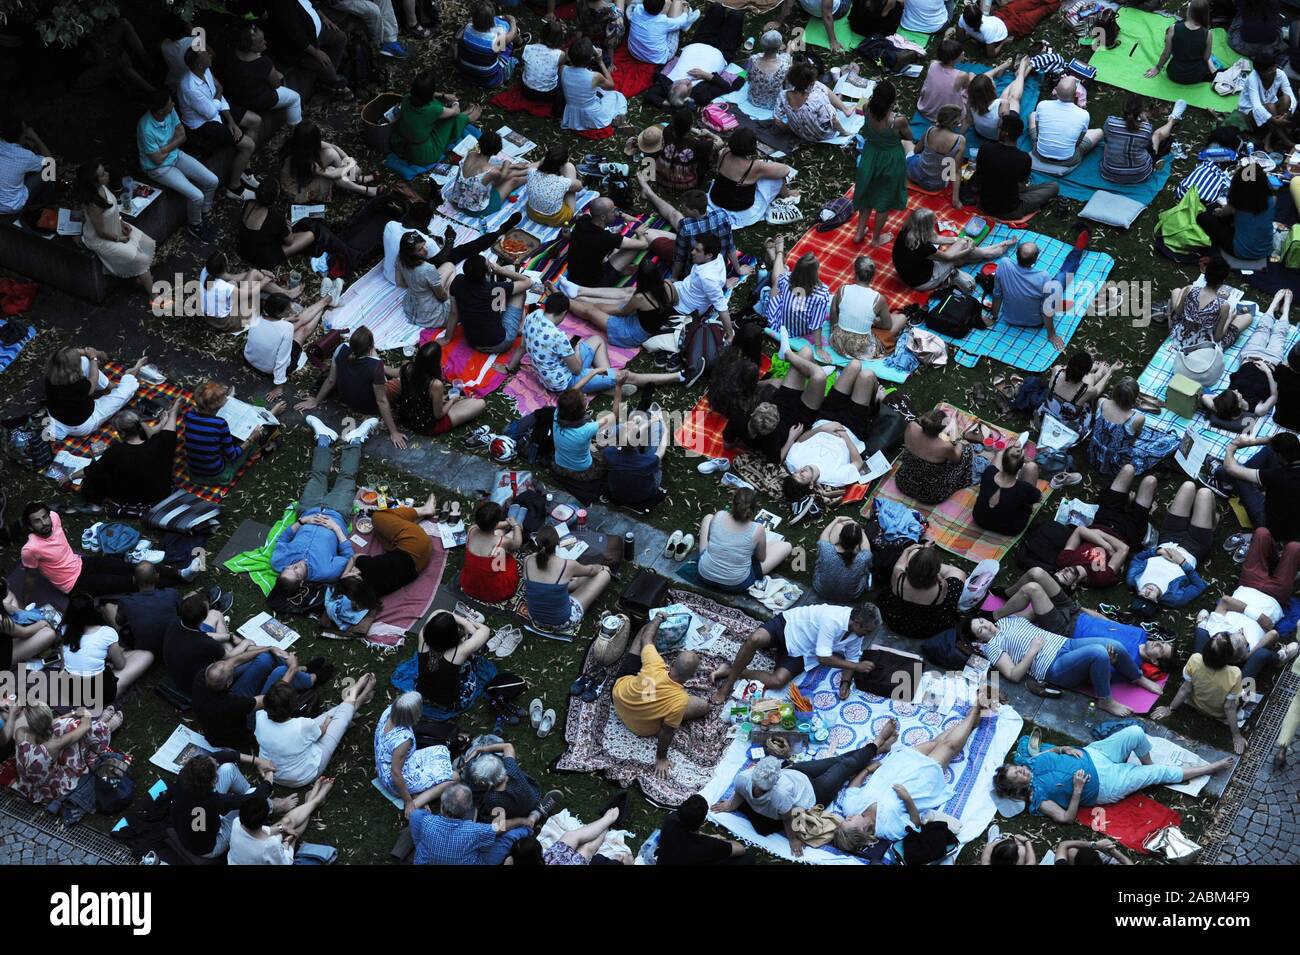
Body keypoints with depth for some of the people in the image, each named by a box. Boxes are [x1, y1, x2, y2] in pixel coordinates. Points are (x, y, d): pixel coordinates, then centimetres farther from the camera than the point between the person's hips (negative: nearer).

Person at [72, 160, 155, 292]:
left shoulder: (101, 187, -14)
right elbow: (101, 232, -25)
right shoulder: (92, 204, -38)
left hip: (115, 227, 8)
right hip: (101, 240, -8)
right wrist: (119, 239, -10)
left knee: (148, 244, 5)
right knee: (139, 259, -9)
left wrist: (121, 222, -1)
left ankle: (142, 277, 25)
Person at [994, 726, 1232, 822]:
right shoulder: (1038, 798, -20)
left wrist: (1064, 749, -9)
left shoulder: (1030, 761, -5)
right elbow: (1066, 818, -21)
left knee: (1136, 733, -14)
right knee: (1162, 772, -3)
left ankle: (1147, 765, 22)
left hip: (1092, 755, 5)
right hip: (1104, 787, -5)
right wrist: (1077, 790, -29)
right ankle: (1210, 768, 21)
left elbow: (1050, 751, 13)